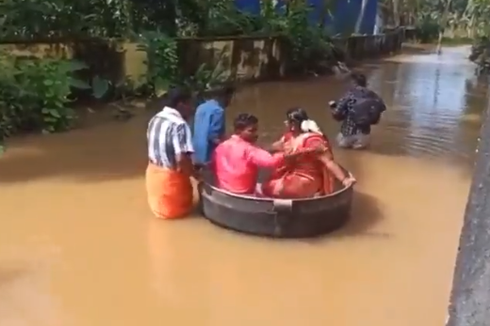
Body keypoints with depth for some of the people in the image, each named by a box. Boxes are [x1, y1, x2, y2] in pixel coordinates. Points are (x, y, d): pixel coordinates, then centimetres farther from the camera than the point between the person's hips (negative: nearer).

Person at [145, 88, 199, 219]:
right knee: (179, 208, 17)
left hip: (153, 172, 7)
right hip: (171, 176, -7)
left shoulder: (155, 119, 2)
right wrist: (196, 175, -14)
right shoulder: (179, 125, -24)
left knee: (159, 205, 29)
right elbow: (182, 159, -29)